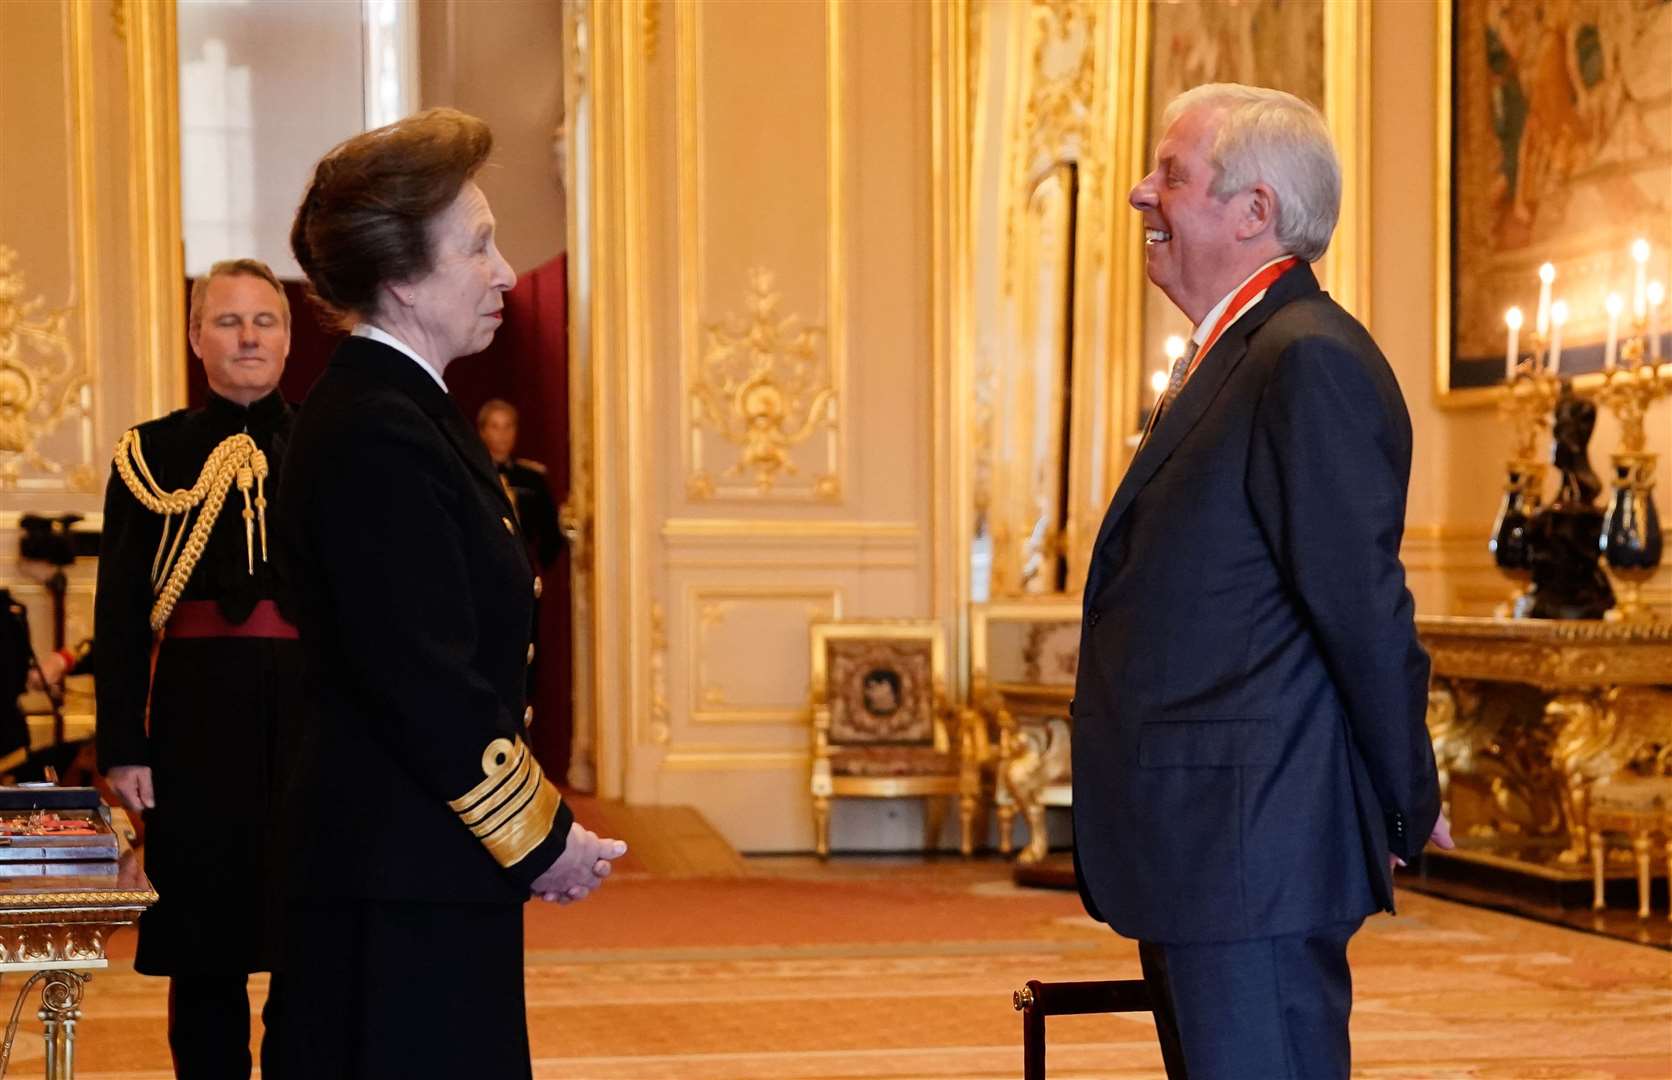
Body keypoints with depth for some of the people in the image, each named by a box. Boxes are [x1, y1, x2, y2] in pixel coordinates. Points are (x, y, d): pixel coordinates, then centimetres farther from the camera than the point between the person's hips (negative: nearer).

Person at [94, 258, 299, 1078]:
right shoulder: (151, 455, 6)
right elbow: (119, 616, 2)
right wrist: (121, 747, -4)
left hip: (316, 708, 1)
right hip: (199, 713, -1)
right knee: (205, 955, 5)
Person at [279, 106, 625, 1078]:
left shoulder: (411, 414, 15)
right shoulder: (375, 437, -17)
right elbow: (420, 681, -21)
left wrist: (540, 823, 13)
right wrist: (544, 836, -12)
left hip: (427, 868, 10)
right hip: (408, 882, -10)